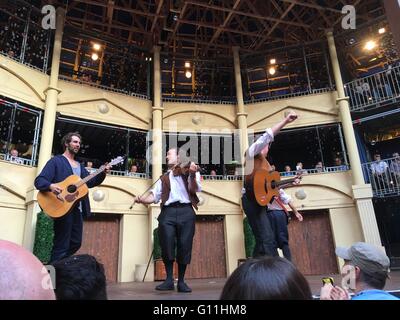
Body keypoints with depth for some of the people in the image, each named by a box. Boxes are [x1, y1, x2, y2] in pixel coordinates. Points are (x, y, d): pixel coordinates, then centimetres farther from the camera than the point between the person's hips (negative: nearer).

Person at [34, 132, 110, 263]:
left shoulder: (80, 166, 22)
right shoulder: (56, 161, -1)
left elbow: (90, 182, 15)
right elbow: (39, 181, -10)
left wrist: (102, 173, -1)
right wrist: (51, 186, -31)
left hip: (77, 209, 8)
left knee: (76, 243, 12)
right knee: (61, 246, -6)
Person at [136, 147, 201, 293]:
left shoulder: (191, 171, 15)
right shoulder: (164, 178, 25)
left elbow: (194, 189, -2)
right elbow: (154, 196, 14)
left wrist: (192, 175, -19)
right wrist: (142, 200, -5)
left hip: (186, 212, -2)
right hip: (168, 212, 2)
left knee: (185, 246, -3)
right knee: (167, 245, -11)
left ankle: (181, 281, 11)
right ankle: (169, 280, 2)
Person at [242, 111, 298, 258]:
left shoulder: (264, 162, 28)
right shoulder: (252, 153, 4)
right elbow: (267, 136, -11)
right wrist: (285, 120, -12)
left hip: (258, 201, 10)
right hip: (251, 200, -10)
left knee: (261, 241, 9)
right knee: (268, 239, -18)